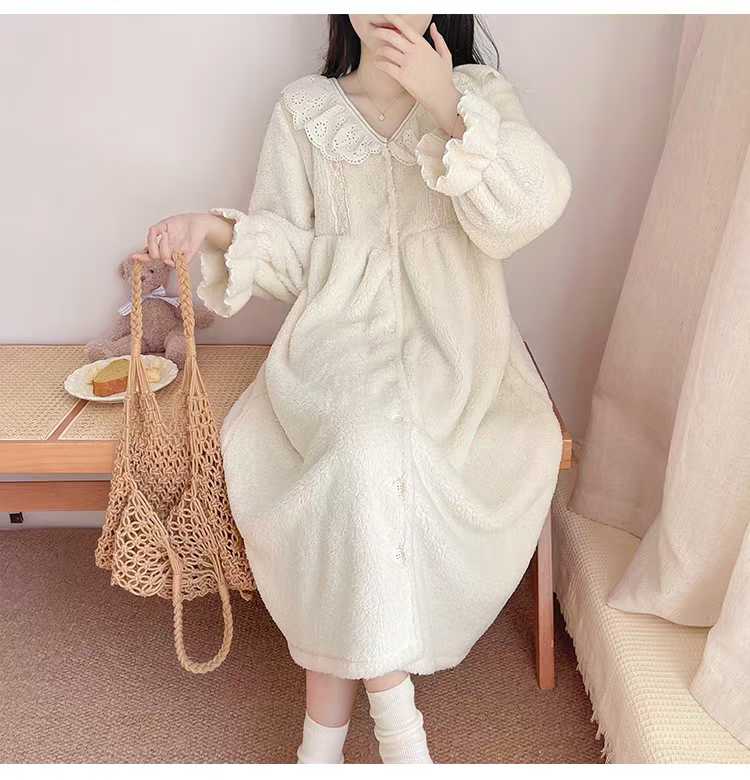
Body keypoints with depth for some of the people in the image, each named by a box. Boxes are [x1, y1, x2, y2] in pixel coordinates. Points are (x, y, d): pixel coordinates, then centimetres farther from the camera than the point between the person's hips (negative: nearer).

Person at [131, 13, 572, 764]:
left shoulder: (480, 91, 11)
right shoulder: (304, 106, 14)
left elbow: (528, 211, -6)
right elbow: (290, 249, 11)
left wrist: (446, 104, -12)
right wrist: (217, 229, -8)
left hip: (451, 346, 0)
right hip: (339, 343, 0)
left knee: (360, 467, -29)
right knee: (365, 445, -32)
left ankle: (327, 720, -11)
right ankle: (391, 710, -17)